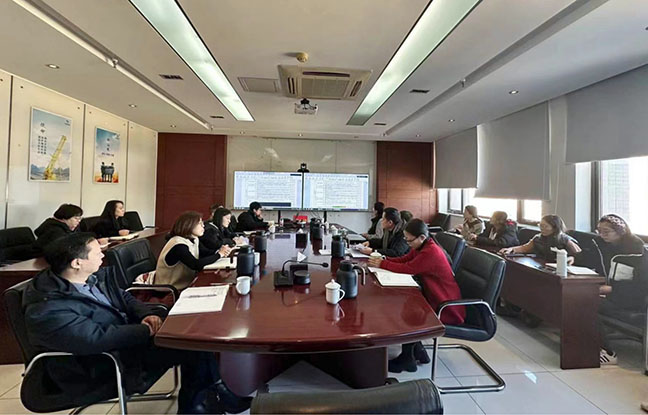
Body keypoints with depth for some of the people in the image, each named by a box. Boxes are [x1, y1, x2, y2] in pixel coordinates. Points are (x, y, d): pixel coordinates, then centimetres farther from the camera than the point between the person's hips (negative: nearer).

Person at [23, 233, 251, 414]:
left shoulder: (96, 275, 0)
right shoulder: (47, 311, -25)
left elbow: (126, 299, 9)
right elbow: (99, 338, -31)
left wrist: (149, 314, -12)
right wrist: (147, 329, -19)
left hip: (125, 337, 8)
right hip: (103, 368, -8)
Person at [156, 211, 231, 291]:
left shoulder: (194, 239, 3)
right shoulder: (178, 244, -24)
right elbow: (197, 265, -32)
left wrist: (221, 251, -14)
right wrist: (219, 254, -22)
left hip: (187, 284, 8)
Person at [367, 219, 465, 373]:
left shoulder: (431, 252, -26)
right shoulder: (421, 247, 3)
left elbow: (407, 268, -26)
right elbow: (404, 259, 6)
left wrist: (382, 264, -16)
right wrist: (382, 260, -9)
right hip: (433, 297, 9)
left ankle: (407, 359, 9)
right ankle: (418, 351, 15)